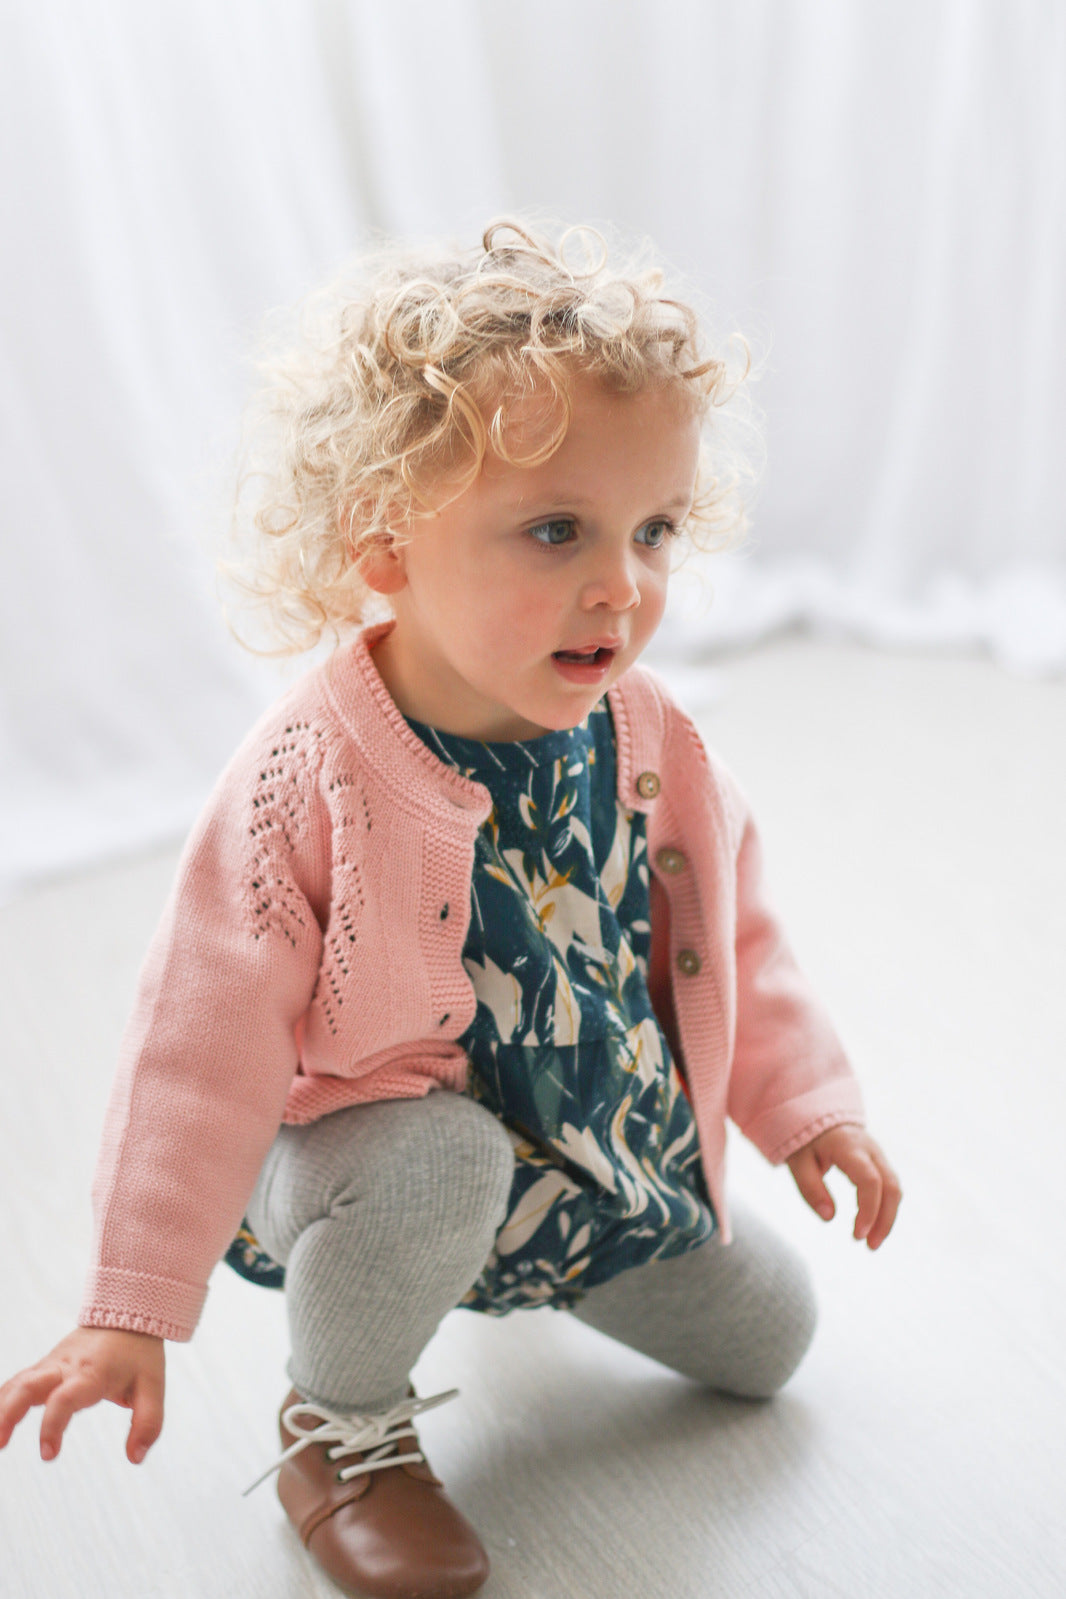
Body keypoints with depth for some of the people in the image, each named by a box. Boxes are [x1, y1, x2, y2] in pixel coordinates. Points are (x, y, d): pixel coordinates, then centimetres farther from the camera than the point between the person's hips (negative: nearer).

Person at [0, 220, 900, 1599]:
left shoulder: (649, 740, -13)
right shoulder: (306, 780, -30)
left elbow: (730, 938, 4)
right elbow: (208, 1044, -26)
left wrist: (806, 1103, -1)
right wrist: (132, 1313, -26)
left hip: (617, 1138, 6)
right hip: (379, 1139, -5)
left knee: (768, 1341, 14)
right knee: (442, 1162, -39)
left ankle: (530, 1257, 39)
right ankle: (344, 1422, -6)